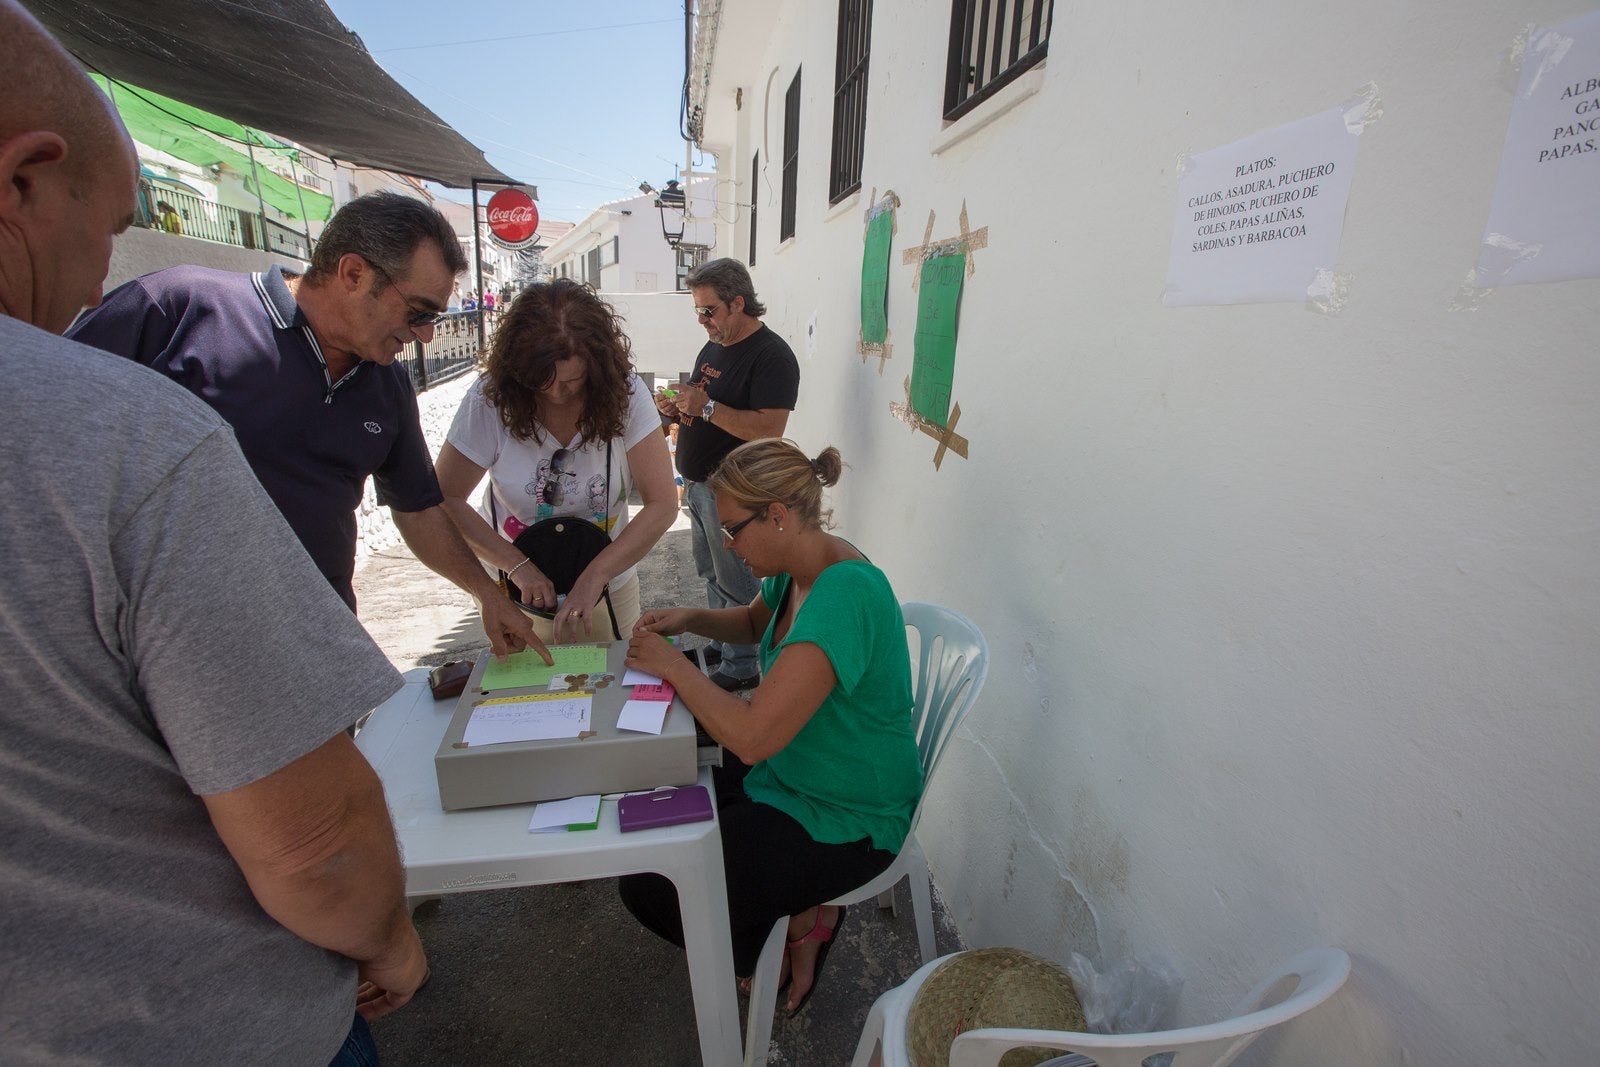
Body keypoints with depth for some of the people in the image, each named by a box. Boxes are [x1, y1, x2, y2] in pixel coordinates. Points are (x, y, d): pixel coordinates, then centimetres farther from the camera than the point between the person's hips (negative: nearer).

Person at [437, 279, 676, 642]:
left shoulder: (624, 393, -18)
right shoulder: (491, 398, -18)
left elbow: (662, 505, -21)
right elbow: (445, 500, -13)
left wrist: (593, 579, -30)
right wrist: (517, 565, -26)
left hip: (608, 584, 1)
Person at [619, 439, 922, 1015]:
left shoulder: (845, 595, -32)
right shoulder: (799, 567, -4)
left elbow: (752, 736, -36)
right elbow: (754, 622, 19)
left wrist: (674, 666, -22)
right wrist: (690, 618, 0)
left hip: (848, 821, -9)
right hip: (789, 771, 9)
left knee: (649, 886, -11)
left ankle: (804, 920, 12)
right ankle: (800, 905, 22)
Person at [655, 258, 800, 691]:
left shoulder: (771, 355, -17)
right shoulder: (712, 348, 13)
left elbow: (768, 429, -28)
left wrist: (706, 407, -27)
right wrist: (678, 407, 0)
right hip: (698, 483, 9)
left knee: (735, 583, 2)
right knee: (711, 574, 20)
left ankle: (741, 667, 18)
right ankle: (718, 645, 37)